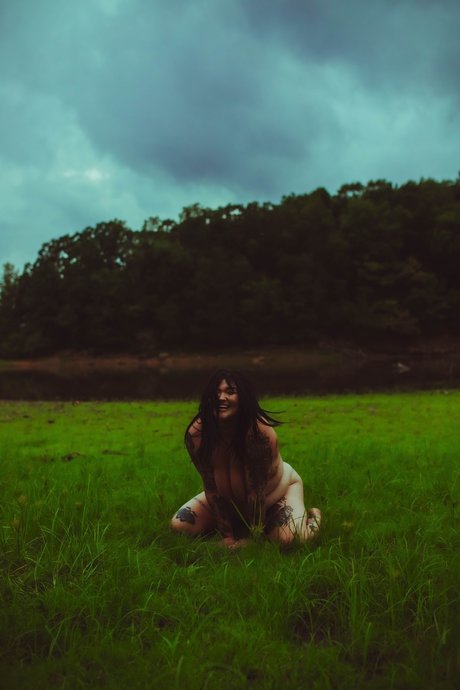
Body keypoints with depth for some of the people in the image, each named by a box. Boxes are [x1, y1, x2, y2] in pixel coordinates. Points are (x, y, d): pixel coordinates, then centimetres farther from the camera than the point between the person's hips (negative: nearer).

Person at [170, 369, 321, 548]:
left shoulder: (260, 432, -36)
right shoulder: (196, 434, -26)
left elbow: (257, 490, -29)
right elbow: (211, 488, -18)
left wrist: (251, 538, -24)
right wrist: (227, 535, -16)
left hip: (276, 488, -4)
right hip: (229, 497, 4)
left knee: (288, 538, -30)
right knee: (179, 525, -9)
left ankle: (313, 514, 7)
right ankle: (236, 525, 17)